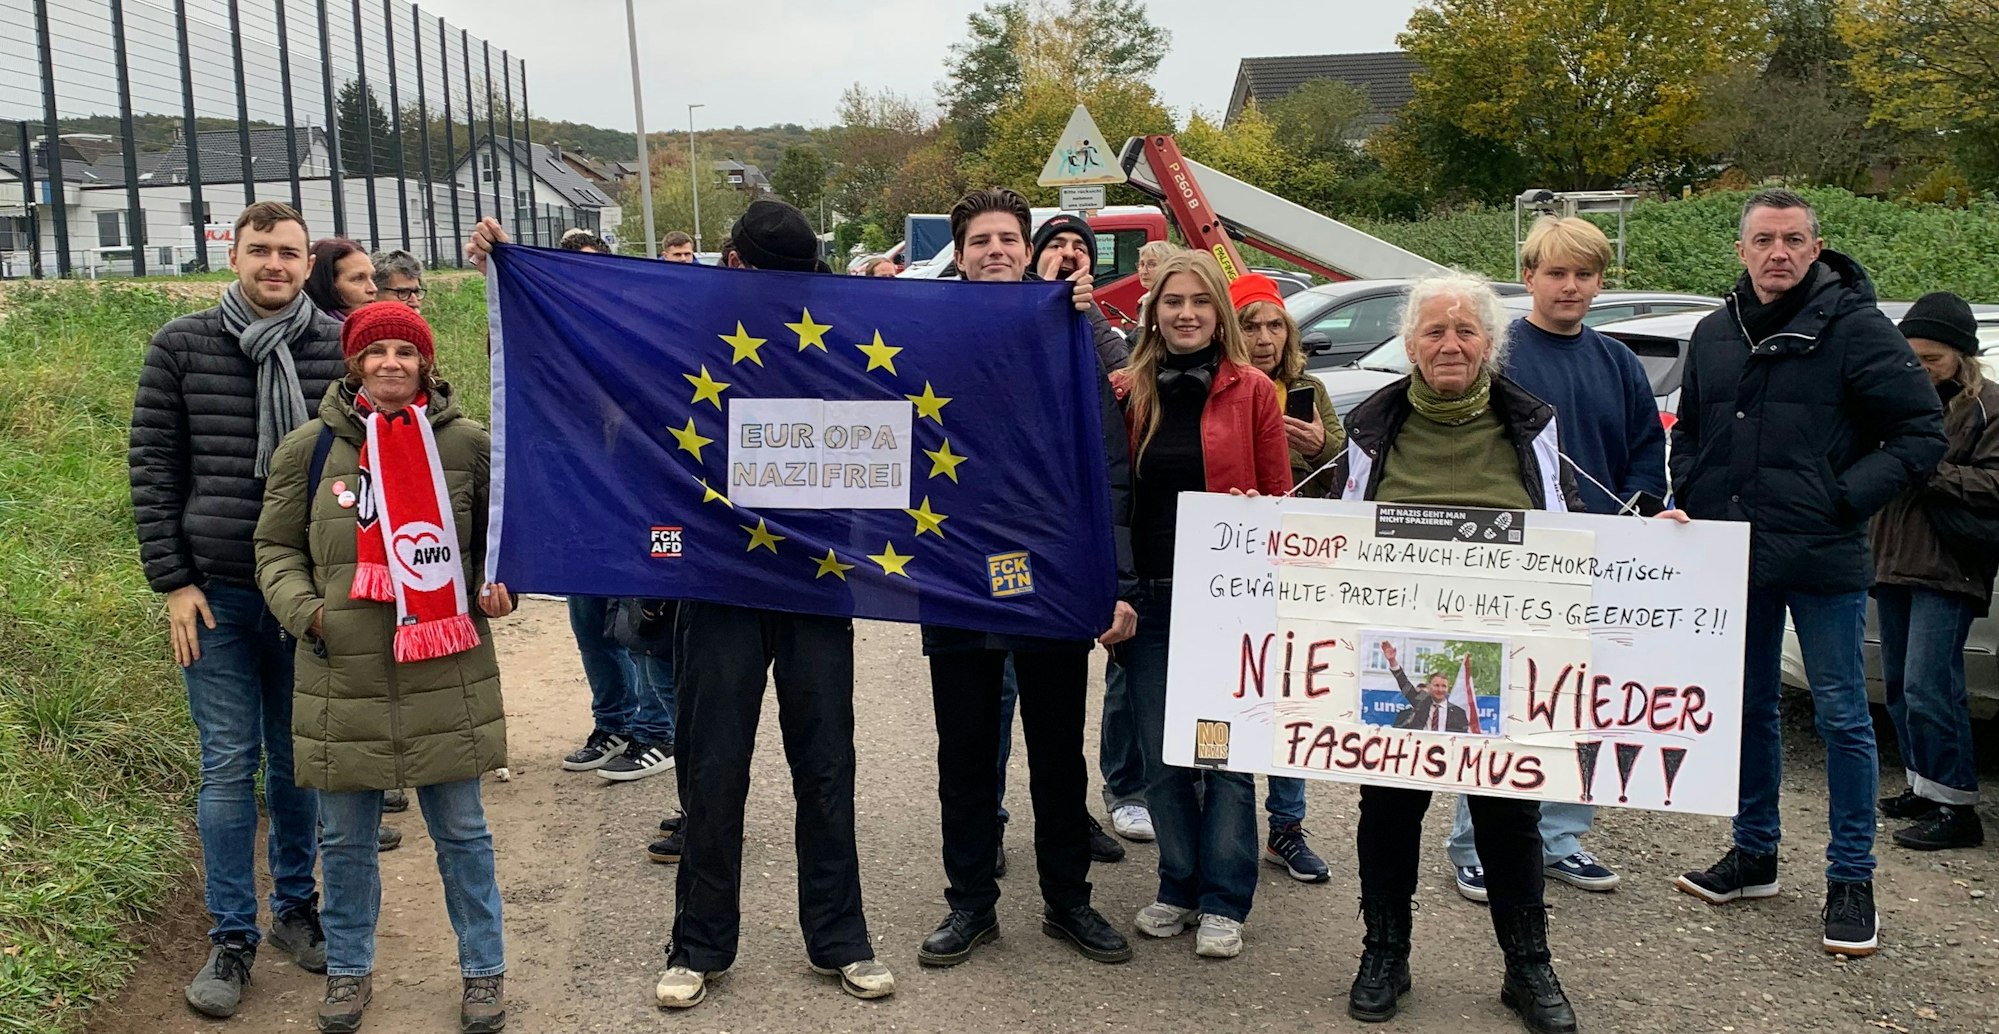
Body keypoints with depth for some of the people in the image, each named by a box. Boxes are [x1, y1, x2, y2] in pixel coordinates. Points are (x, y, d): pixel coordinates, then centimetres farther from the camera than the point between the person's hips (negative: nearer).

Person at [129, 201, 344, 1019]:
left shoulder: (342, 347, -1)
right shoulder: (180, 347, 1)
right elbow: (152, 467, 3)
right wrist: (172, 581, -3)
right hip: (216, 592, 0)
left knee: (297, 759, 12)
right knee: (228, 765, 4)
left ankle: (295, 906, 30)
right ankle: (231, 935, 16)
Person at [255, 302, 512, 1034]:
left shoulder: (467, 443, -1)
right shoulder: (310, 448, 0)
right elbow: (277, 549, 9)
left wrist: (503, 586, -9)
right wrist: (304, 610, -8)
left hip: (446, 679, -1)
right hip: (344, 680, 1)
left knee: (462, 834, 10)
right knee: (347, 839, 14)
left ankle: (483, 970, 27)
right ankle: (349, 971, 34)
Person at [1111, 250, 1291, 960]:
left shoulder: (1252, 391, 1)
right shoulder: (1126, 392, 6)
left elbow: (1279, 500, 5)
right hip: (1150, 598, 2)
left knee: (1227, 753, 2)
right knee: (1161, 755, 8)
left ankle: (1223, 902, 15)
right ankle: (1179, 888, 25)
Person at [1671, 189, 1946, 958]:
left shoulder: (1855, 326, -7)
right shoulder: (1715, 334, 9)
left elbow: (1923, 433, -8)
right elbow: (1688, 435, 21)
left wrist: (1846, 498, -16)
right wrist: (1692, 505, 6)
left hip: (1822, 562, -5)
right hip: (1735, 556, 5)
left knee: (1842, 716, 2)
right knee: (1748, 708, 15)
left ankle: (1851, 880, 14)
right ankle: (1754, 854, 29)